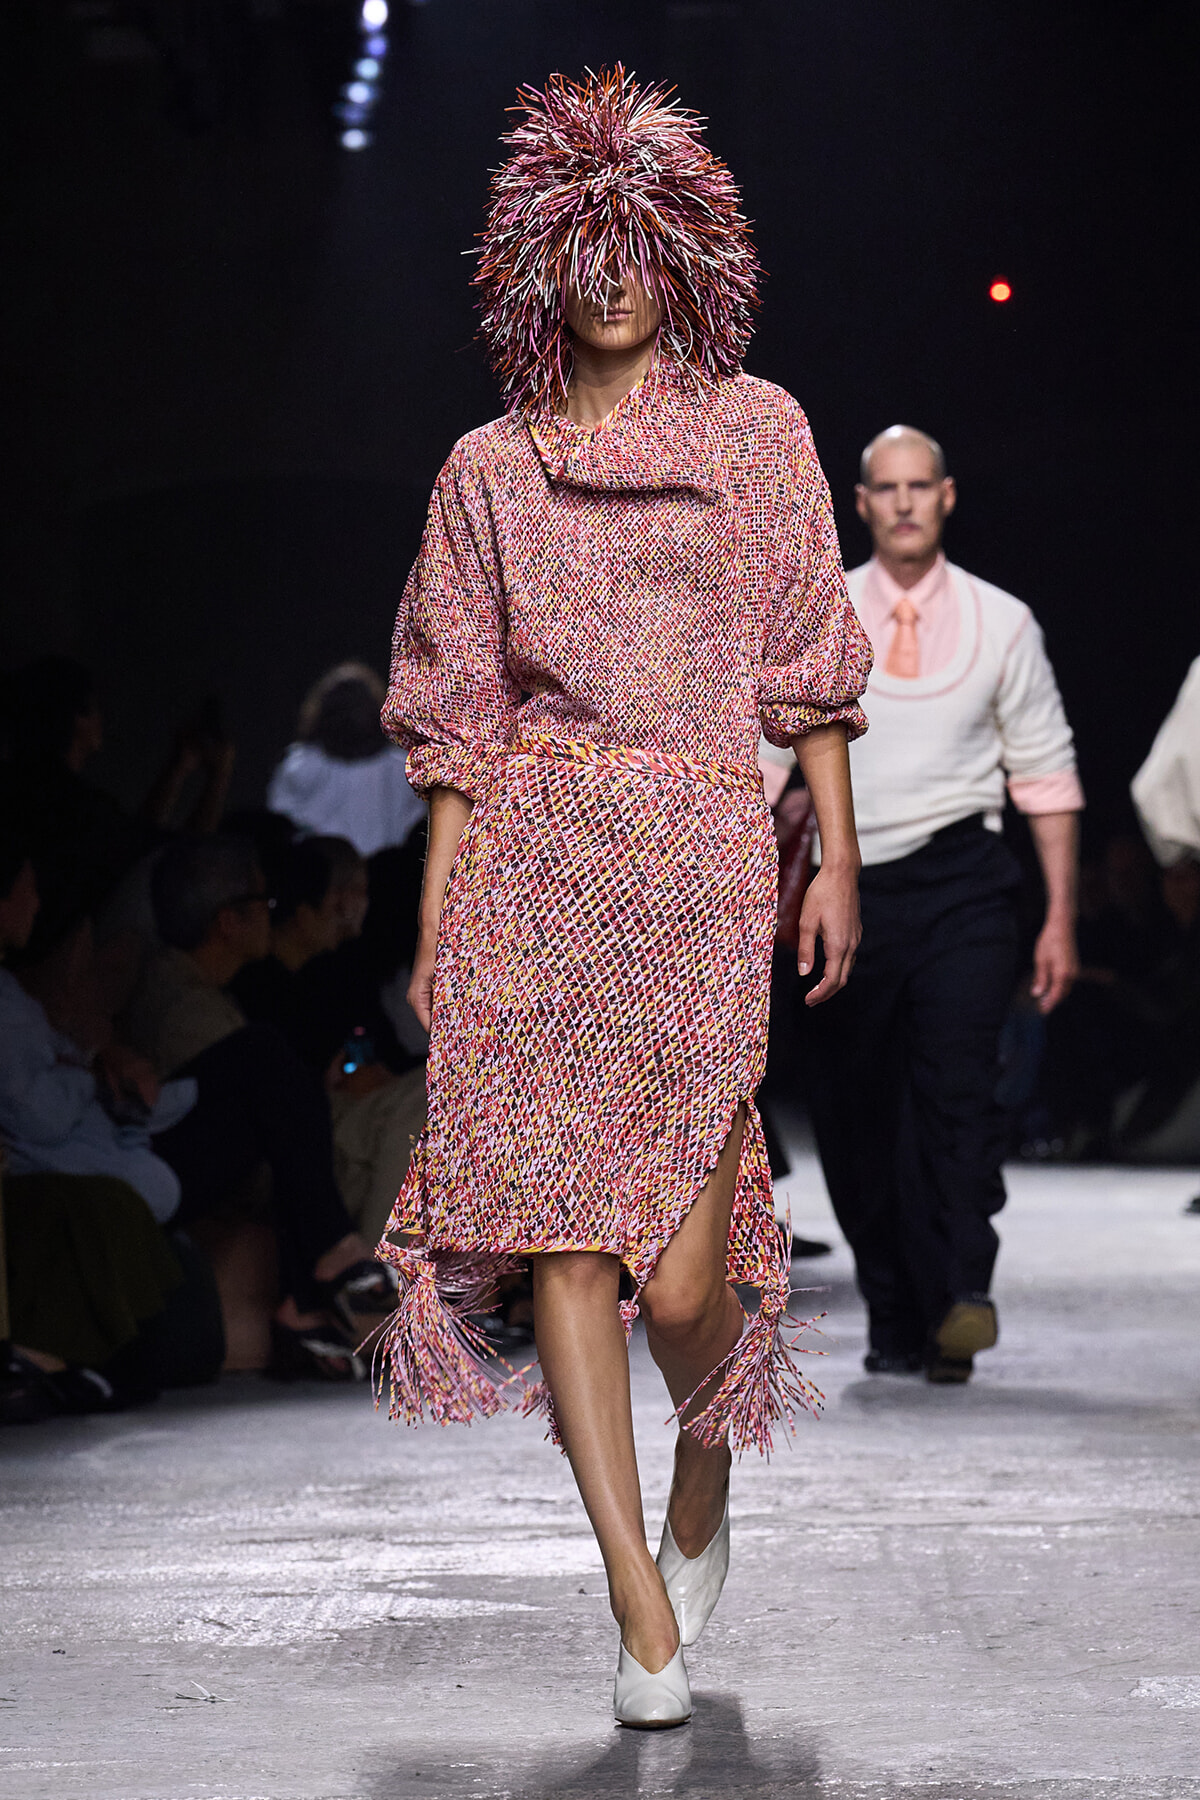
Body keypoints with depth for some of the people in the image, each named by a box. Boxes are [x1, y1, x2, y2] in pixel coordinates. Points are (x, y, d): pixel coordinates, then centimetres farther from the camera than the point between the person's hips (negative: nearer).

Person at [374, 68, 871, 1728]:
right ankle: (643, 1608, -1)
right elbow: (461, 712, 11)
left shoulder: (756, 430, 10)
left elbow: (807, 660, 8)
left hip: (699, 863, -2)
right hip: (529, 871, 2)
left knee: (681, 1271, -7)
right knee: (563, 1241, -6)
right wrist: (436, 916, 6)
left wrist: (838, 855, 1)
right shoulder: (490, 469, 12)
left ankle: (705, 1480, 27)